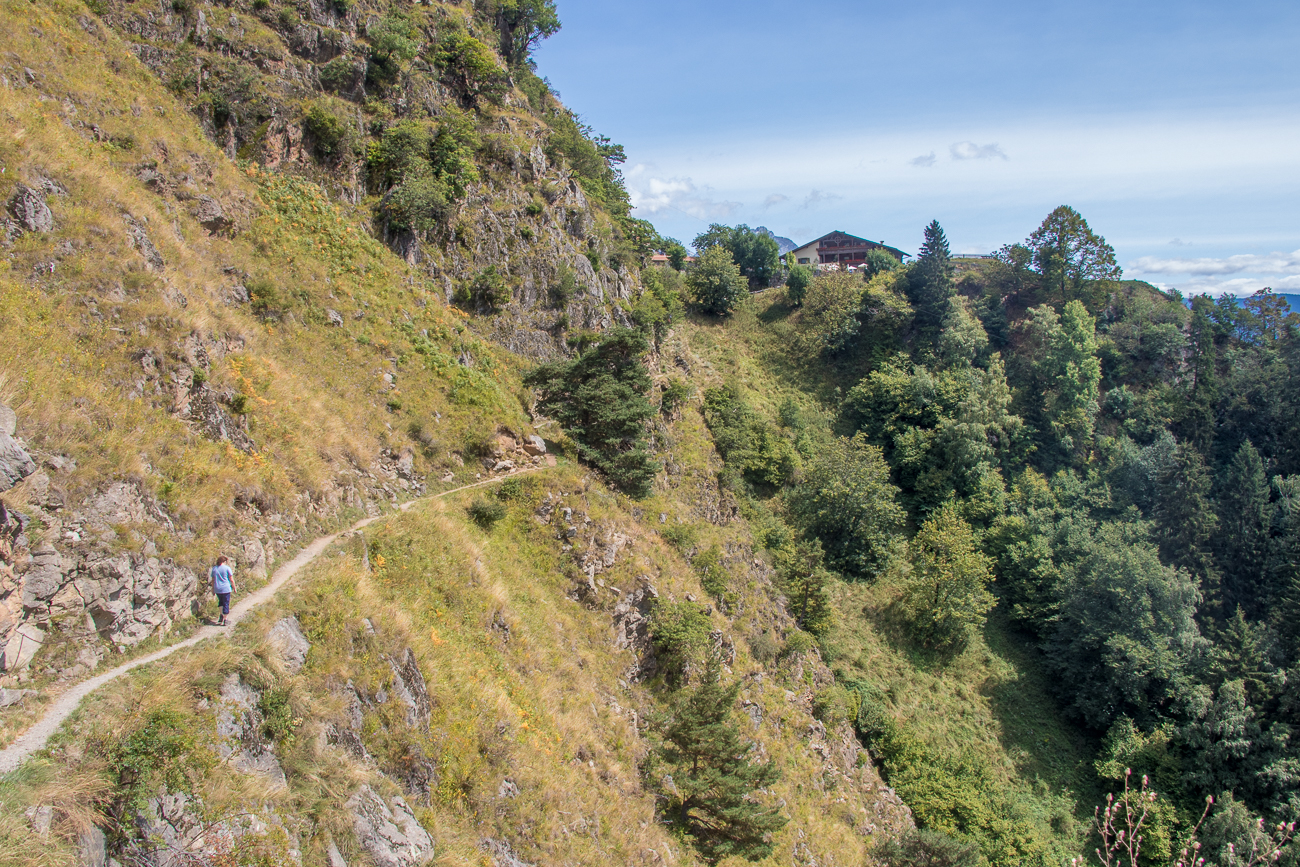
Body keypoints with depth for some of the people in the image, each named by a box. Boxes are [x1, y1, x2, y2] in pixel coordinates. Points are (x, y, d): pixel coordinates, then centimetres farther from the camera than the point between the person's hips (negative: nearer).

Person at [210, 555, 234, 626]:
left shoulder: (214, 568, 7)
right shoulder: (227, 568, -5)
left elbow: (213, 580, 11)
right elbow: (231, 580, -5)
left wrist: (213, 589, 21)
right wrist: (234, 588, 5)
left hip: (217, 589, 4)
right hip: (226, 588, -4)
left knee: (221, 602, 24)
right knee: (226, 604, 2)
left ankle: (221, 616, 10)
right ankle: (224, 620, 2)